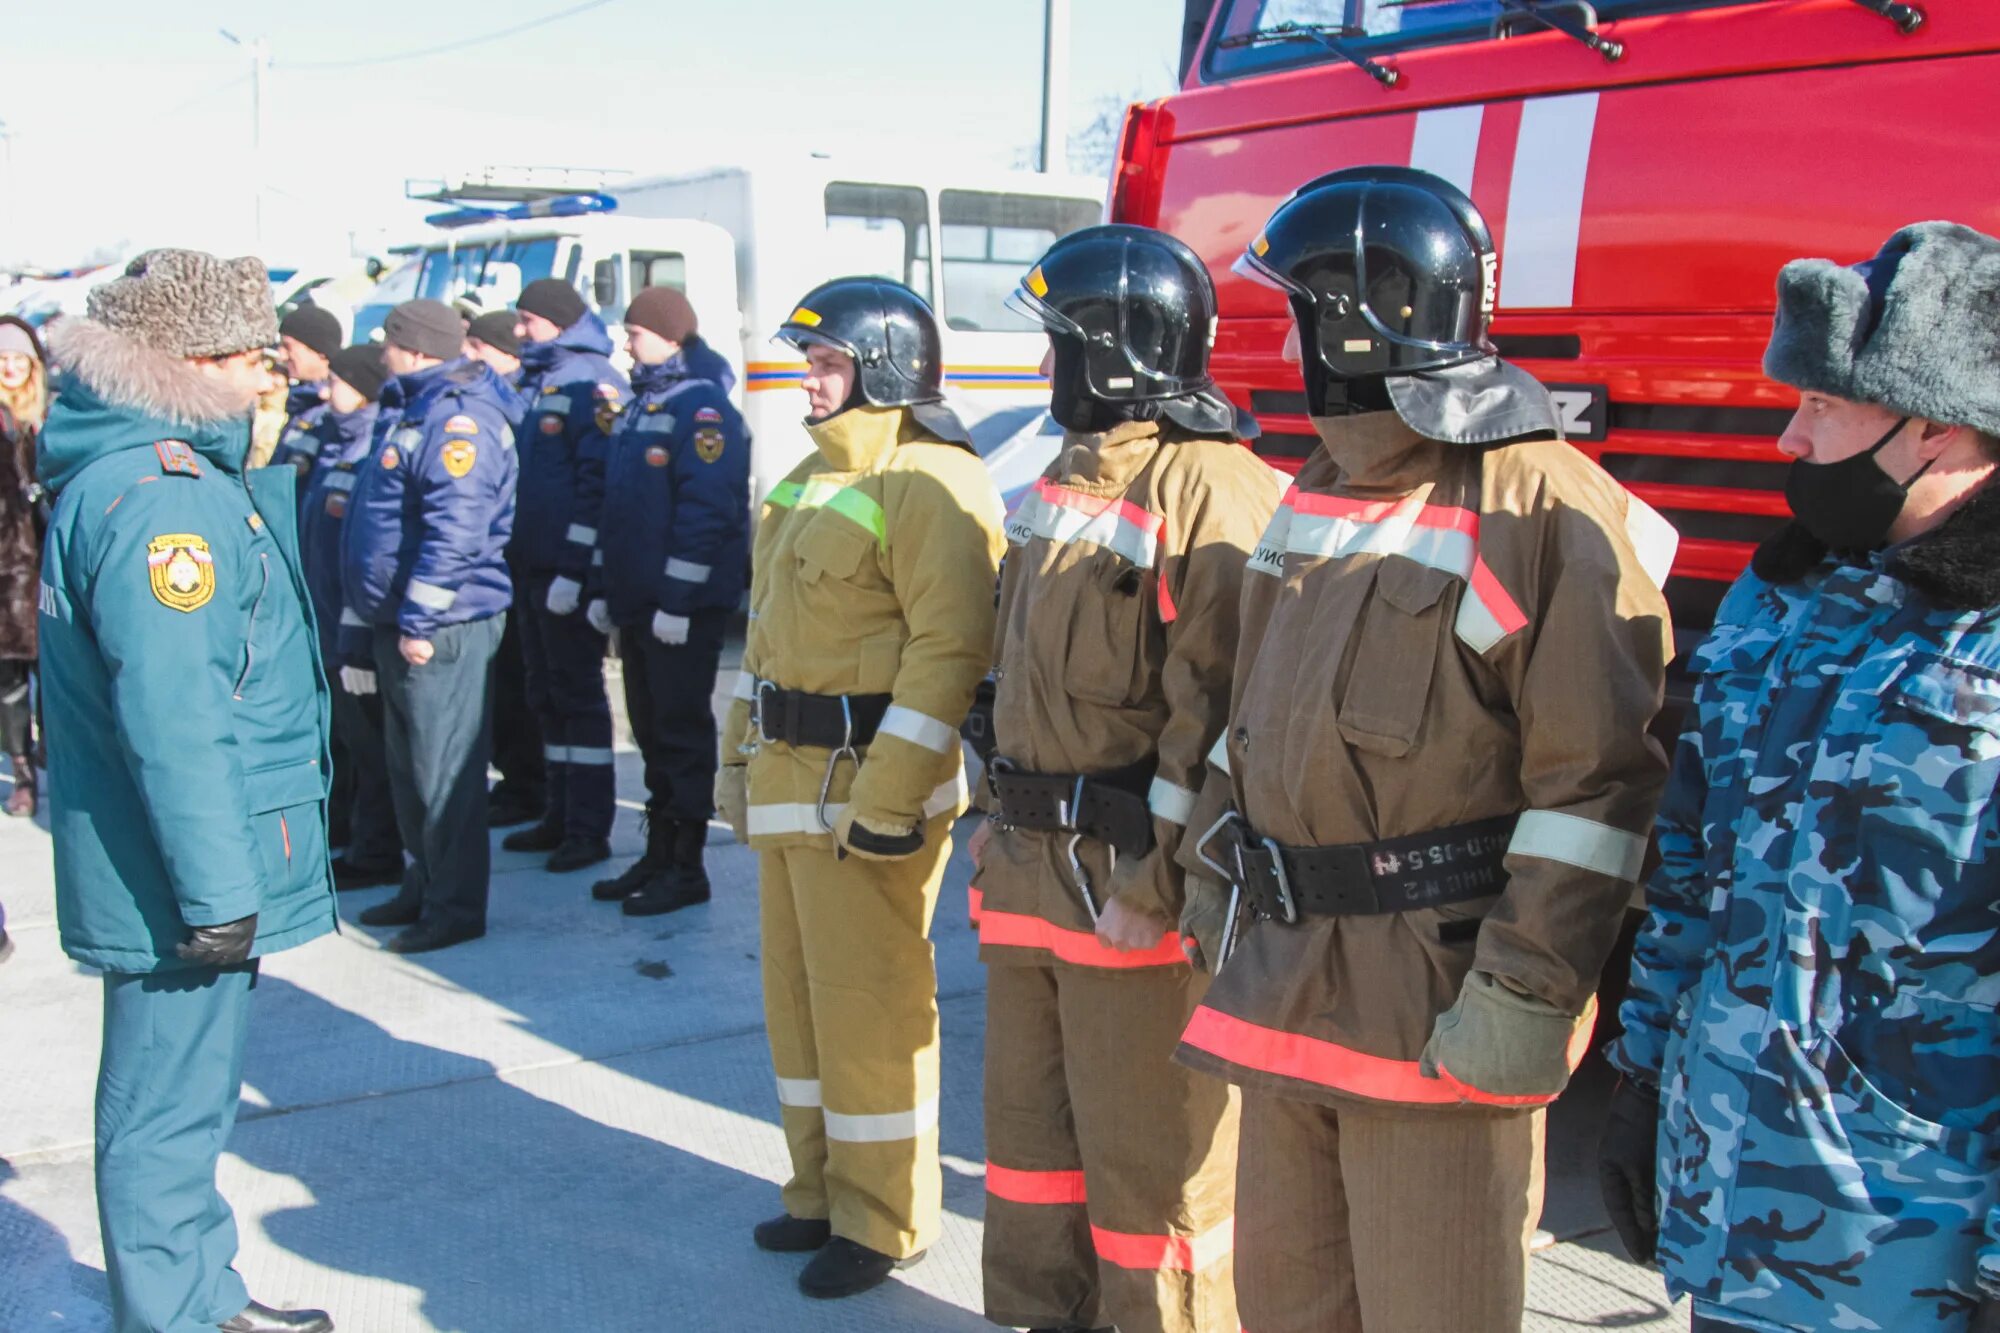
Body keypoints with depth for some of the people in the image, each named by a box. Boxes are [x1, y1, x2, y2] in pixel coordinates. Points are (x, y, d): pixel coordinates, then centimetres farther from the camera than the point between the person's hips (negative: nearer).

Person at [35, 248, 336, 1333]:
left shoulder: (184, 467, 11)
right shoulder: (157, 496, -22)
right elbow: (171, 718, -26)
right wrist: (215, 886, -25)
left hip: (208, 873, 11)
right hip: (183, 878, -11)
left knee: (188, 1097, 22)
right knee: (169, 1111, 3)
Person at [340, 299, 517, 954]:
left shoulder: (460, 419, -16)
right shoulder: (409, 412, 18)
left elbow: (456, 530, -24)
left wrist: (420, 618, -23)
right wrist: (364, 626, 23)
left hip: (440, 627, -11)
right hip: (396, 621, 11)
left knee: (445, 769, -4)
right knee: (407, 765, 17)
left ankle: (456, 907, 6)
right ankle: (423, 886, 29)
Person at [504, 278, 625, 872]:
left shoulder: (591, 382, -12)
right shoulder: (534, 381, 16)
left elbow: (598, 483, -18)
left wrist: (574, 569, -21)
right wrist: (519, 559, 18)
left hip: (569, 572, -9)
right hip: (531, 569, 9)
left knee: (578, 695, -3)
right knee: (547, 696, 14)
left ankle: (589, 831, 5)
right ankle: (562, 816, 24)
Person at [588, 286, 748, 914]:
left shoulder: (703, 408, -14)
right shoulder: (640, 405, 16)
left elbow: (707, 510, -21)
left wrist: (678, 601, -23)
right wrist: (607, 586, 17)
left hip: (684, 607, -9)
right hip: (637, 603, 9)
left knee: (682, 730, -2)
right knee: (651, 731, 14)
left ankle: (686, 867, 6)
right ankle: (658, 856, 24)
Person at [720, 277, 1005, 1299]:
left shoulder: (927, 482, -14)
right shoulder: (812, 478, 17)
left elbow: (948, 648, -22)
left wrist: (889, 798, -25)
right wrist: (740, 755, 21)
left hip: (868, 778, -10)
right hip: (790, 778, 10)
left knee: (867, 1003, 0)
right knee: (799, 990, 17)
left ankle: (883, 1221, 16)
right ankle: (823, 1189, 33)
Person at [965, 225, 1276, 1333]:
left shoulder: (1209, 491, -16)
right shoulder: (1065, 481, 14)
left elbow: (1217, 709, -21)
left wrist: (1158, 885, -21)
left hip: (1134, 883, -9)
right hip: (1032, 869, 10)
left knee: (1149, 1151, 3)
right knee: (1029, 1115, 21)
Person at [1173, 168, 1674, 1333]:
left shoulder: (1546, 512, -14)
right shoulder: (1315, 500, 13)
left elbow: (1597, 777, -17)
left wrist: (1525, 989, -20)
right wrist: (1214, 871, 20)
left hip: (1436, 1005, -8)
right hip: (1286, 986, 8)